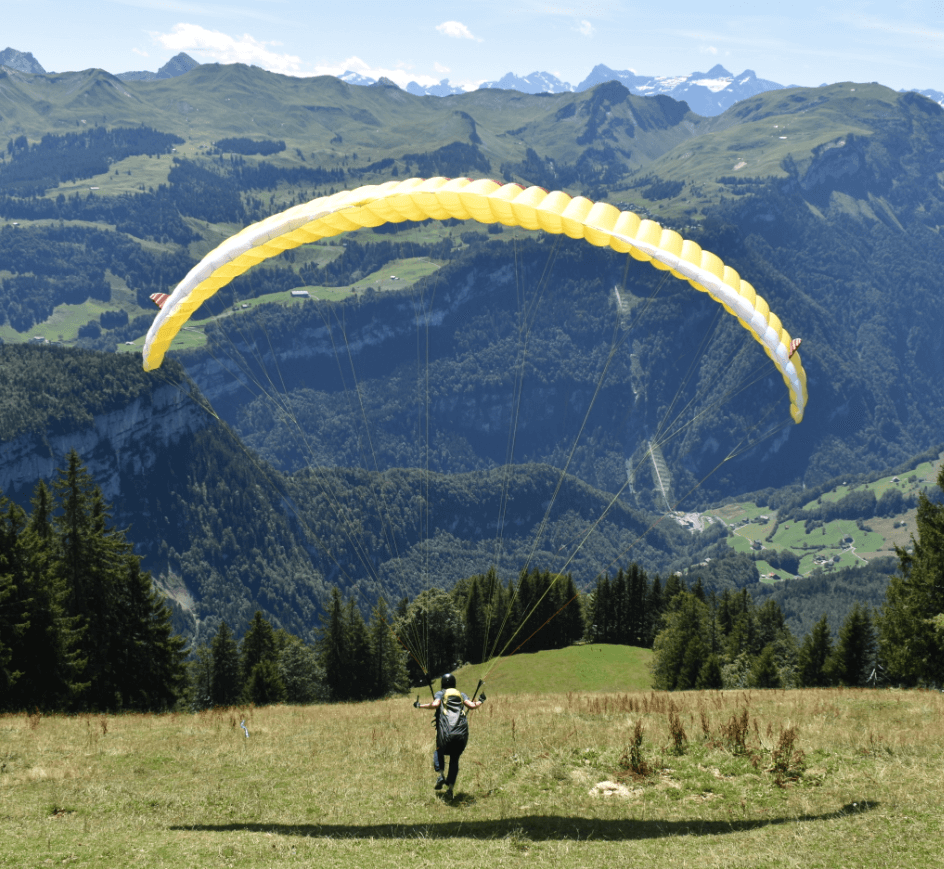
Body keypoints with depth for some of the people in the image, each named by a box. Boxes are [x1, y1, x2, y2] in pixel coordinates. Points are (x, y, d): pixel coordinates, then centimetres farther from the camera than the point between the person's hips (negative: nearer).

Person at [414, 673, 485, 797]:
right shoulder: (461, 695, 21)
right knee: (454, 759, 17)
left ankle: (441, 775, 0)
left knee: (439, 752, 24)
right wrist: (480, 701, 29)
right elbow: (472, 705, 8)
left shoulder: (440, 693, 12)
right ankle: (450, 788, 6)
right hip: (462, 734, 3)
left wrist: (420, 705, 5)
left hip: (446, 734, -3)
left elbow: (435, 704, -7)